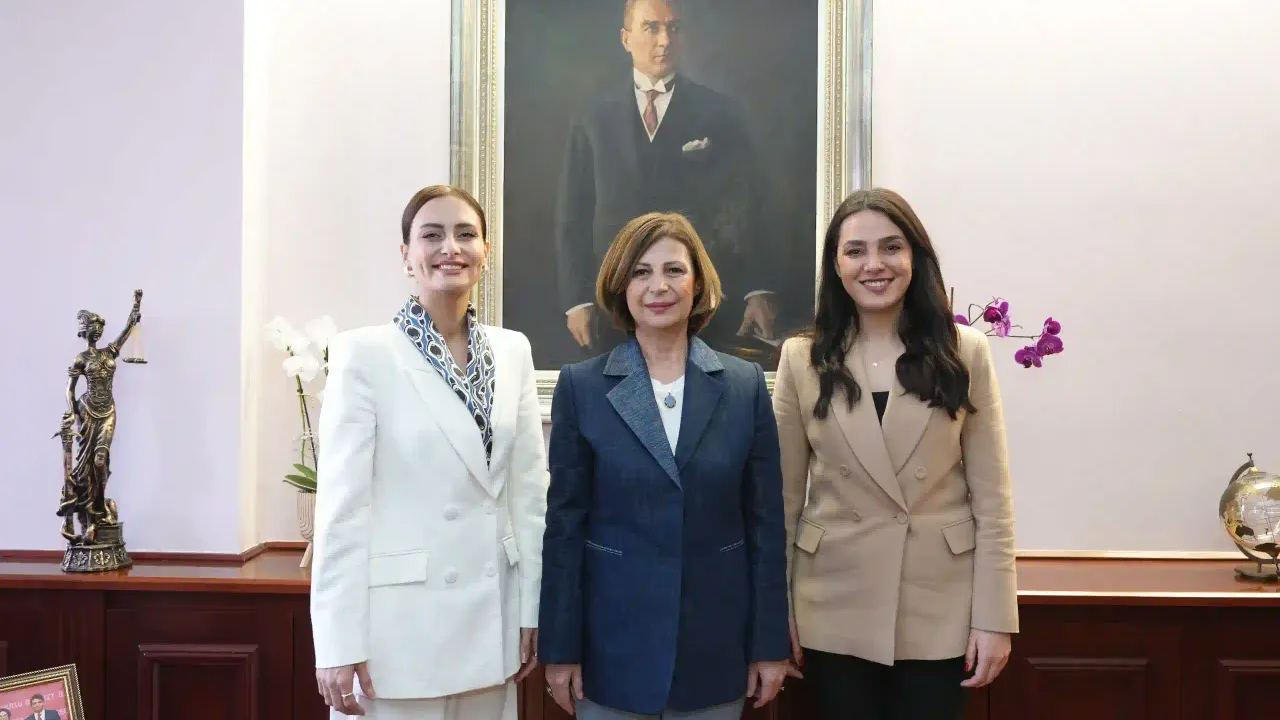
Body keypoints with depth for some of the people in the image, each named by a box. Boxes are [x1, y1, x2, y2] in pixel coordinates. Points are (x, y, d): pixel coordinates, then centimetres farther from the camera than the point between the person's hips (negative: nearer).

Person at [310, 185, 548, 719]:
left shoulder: (513, 351, 6)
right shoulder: (364, 353, -7)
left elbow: (529, 491, 8)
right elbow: (342, 505, -9)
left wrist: (531, 609, 6)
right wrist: (338, 646, -11)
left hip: (491, 621, 4)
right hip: (399, 624, -4)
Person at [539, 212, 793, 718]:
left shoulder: (745, 384, 0)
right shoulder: (581, 386, -3)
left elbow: (765, 521, 2)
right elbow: (565, 523, -2)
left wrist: (770, 644, 1)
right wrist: (561, 649, -3)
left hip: (716, 643, 1)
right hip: (614, 643, -1)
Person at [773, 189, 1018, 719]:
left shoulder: (965, 353, -2)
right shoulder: (801, 360, -1)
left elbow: (991, 498, -2)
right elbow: (783, 497, 2)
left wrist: (994, 617, -5)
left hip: (939, 609, 0)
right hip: (835, 610, 1)